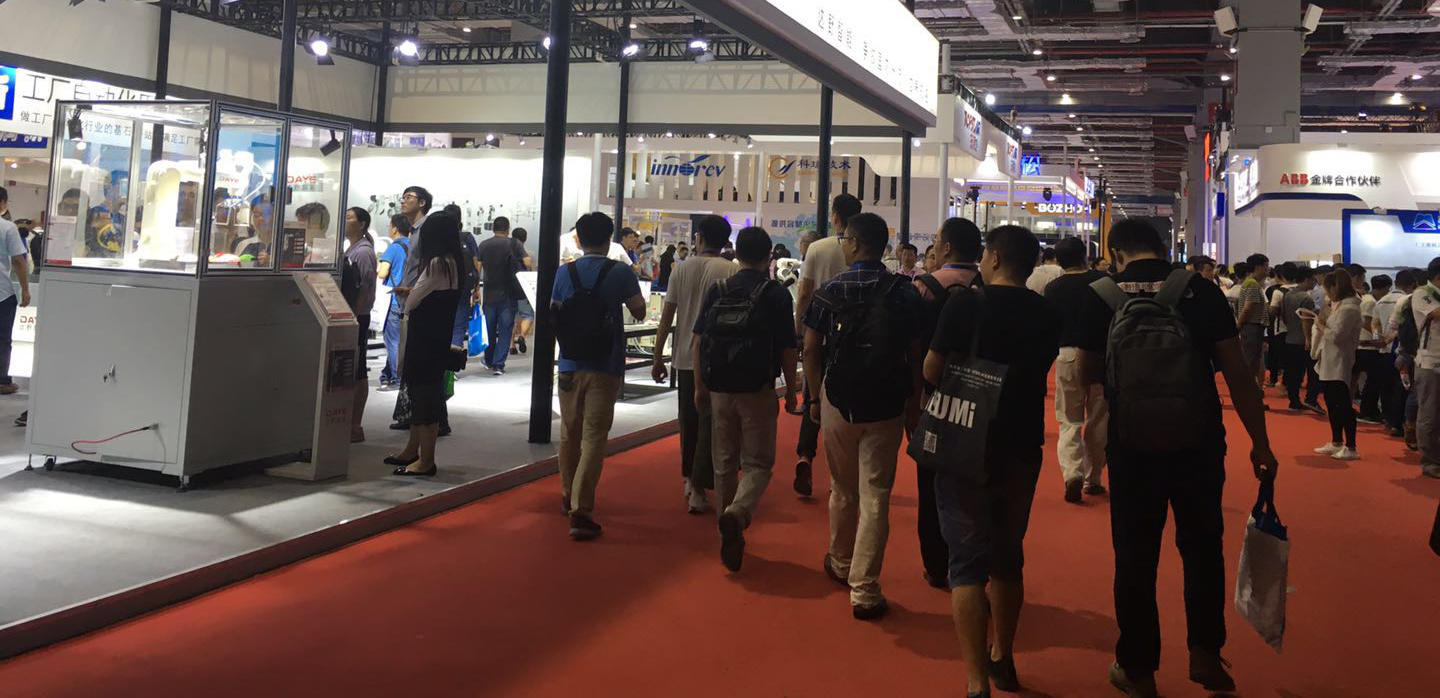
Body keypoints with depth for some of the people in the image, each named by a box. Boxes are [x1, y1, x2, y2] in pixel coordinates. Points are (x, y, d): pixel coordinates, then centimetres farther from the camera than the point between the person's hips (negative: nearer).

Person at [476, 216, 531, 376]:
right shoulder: (514, 244, -5)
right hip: (509, 295, -2)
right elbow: (528, 263, -13)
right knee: (505, 330, 2)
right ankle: (498, 365, -3)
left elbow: (477, 268, 1)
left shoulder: (484, 245, 1)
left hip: (489, 293, 3)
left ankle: (489, 360, 31)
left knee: (489, 329, 17)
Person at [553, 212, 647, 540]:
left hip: (570, 365, 3)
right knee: (594, 437, -4)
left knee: (570, 433, 18)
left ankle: (568, 496, 35)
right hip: (606, 366, -3)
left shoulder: (565, 273, 2)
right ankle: (581, 510, -13)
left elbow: (554, 313, 13)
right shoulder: (620, 273, -8)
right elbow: (639, 312, 2)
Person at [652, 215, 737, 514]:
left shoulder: (681, 270, 2)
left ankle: (689, 480, 28)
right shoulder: (731, 271, -6)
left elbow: (666, 319, 1)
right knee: (709, 424, 3)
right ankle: (698, 489, 0)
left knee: (688, 422, 17)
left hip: (685, 358, 3)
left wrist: (658, 359, 8)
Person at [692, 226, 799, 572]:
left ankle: (729, 535, 21)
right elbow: (787, 349, -5)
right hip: (758, 391, -3)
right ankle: (737, 514, -21)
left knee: (724, 465, 14)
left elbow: (697, 343, 3)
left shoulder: (717, 290, 3)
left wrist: (699, 386, 11)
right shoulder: (777, 294, -5)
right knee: (758, 464, 6)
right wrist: (791, 390, 7)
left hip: (719, 389, 3)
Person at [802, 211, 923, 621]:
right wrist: (914, 406, 6)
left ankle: (841, 564, 38)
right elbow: (914, 356, -4)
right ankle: (864, 590, 0)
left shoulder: (829, 291, -3)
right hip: (886, 407, -1)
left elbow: (811, 349, 0)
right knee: (875, 498, 1)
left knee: (842, 491, 19)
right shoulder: (905, 295, -4)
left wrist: (815, 397, 10)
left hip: (838, 402, 1)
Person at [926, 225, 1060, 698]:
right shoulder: (1046, 314, 0)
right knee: (1008, 555, 19)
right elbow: (1040, 371, 11)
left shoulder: (966, 304, -13)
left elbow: (931, 371, -9)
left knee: (969, 561, 0)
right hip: (1022, 446, 5)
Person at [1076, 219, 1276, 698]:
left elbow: (1089, 372, 5)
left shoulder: (1101, 297, -5)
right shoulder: (1201, 290, -4)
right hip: (1198, 442, 1)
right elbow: (1237, 372, -4)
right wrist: (1260, 442, 2)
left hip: (1132, 443, 0)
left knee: (1136, 555, 10)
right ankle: (1204, 651, 19)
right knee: (1202, 548, 18)